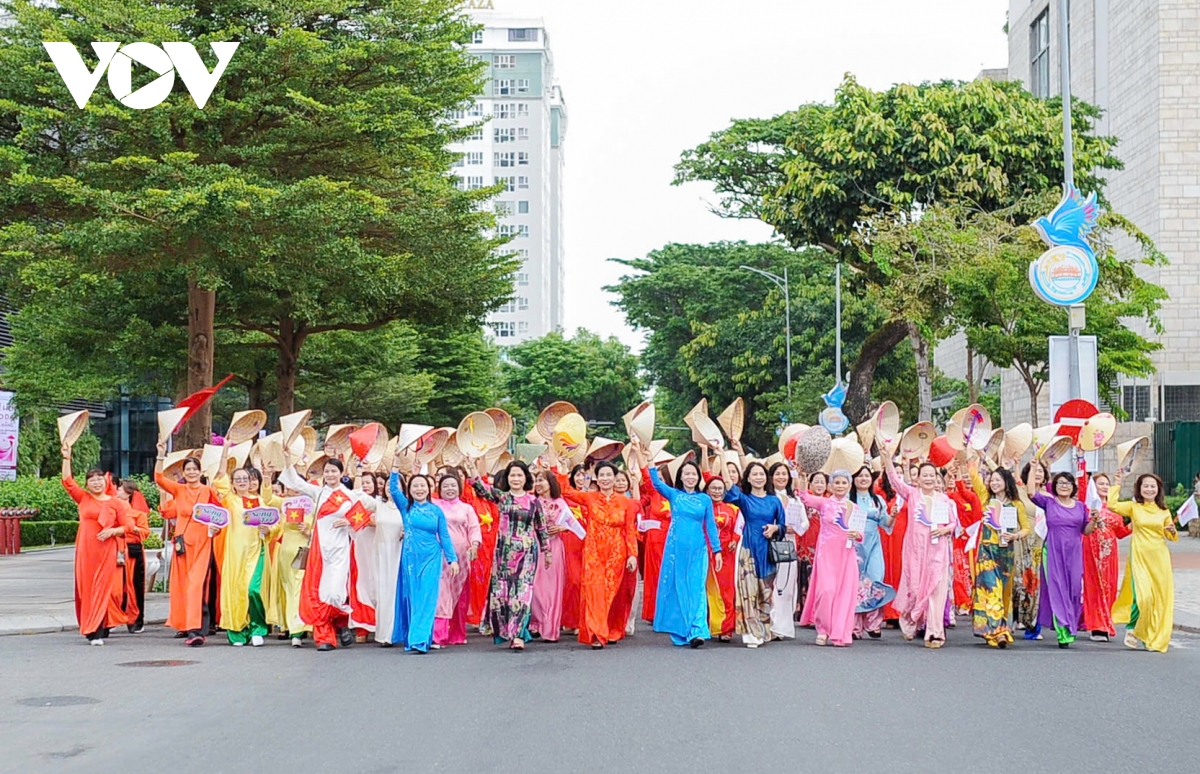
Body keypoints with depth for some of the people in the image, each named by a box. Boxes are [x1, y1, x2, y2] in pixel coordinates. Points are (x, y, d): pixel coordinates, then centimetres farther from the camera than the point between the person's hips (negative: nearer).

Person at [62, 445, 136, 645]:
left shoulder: (116, 503, 6)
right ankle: (91, 629, 10)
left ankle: (99, 631, -11)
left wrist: (112, 531, -13)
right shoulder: (83, 498, 11)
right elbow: (68, 481, 5)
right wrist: (66, 458, -2)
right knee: (86, 588, 2)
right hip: (85, 550, 2)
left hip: (106, 550, -2)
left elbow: (128, 526, 4)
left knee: (103, 588, -7)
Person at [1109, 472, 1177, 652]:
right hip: (1140, 557, -3)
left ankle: (1155, 637, 15)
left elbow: (1172, 537, 17)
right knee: (1143, 596, -16)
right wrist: (1117, 484, -7)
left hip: (1160, 558, 3)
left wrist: (1172, 531, -5)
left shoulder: (1164, 511, 10)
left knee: (1160, 598, 2)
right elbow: (1112, 505, -14)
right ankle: (1132, 628, 7)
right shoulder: (1133, 507, 3)